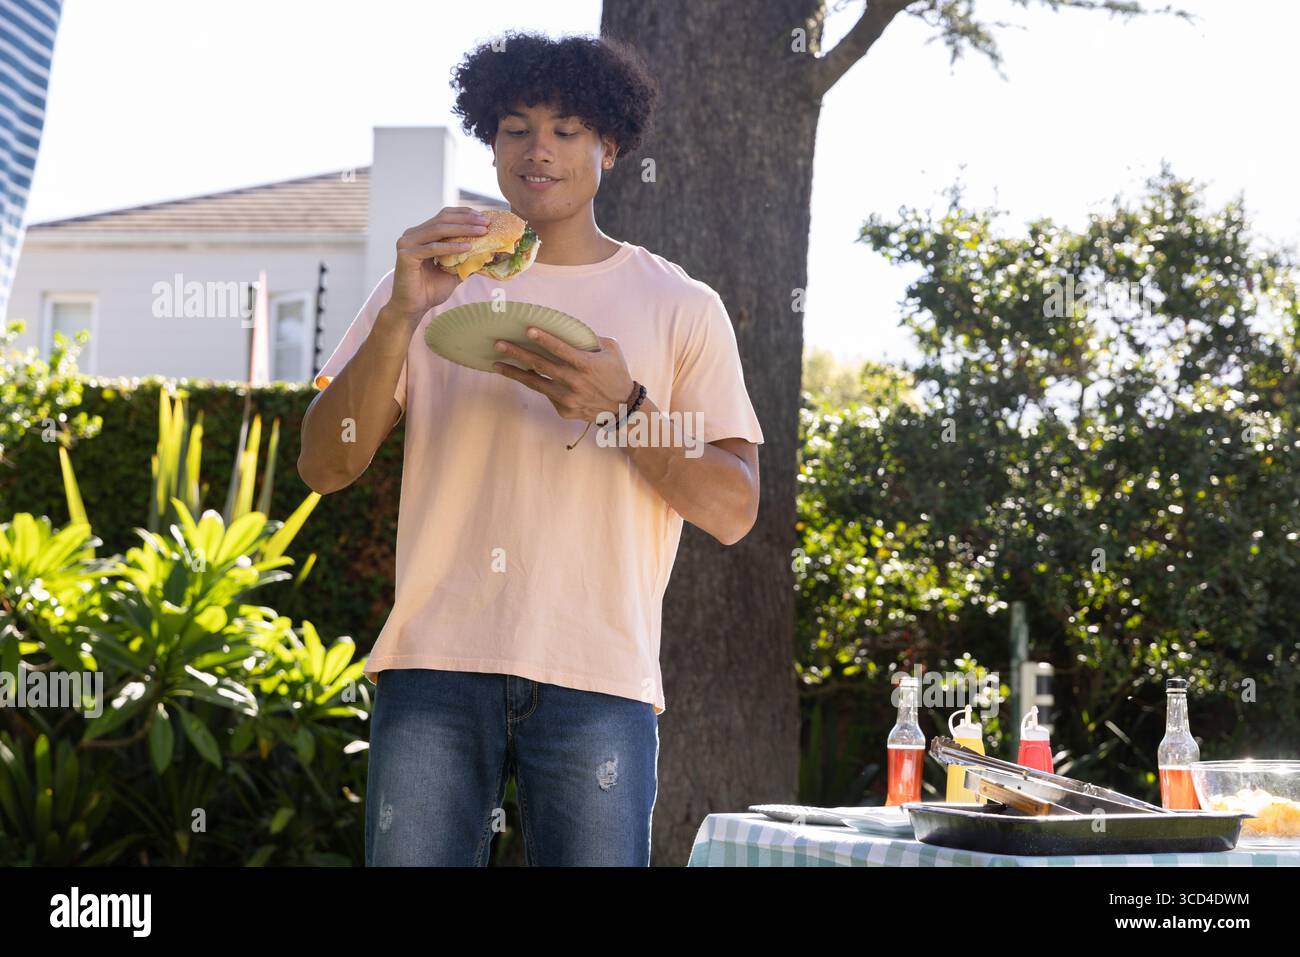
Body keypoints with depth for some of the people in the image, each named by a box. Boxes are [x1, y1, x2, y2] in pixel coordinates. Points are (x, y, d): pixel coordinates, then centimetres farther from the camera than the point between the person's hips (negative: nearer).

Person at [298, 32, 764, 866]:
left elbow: (733, 510, 3)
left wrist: (621, 407, -12)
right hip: (436, 667, 1)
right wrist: (404, 314, -8)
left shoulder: (681, 308, 11)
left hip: (598, 675, 0)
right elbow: (325, 468, 4)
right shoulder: (431, 283, 13)